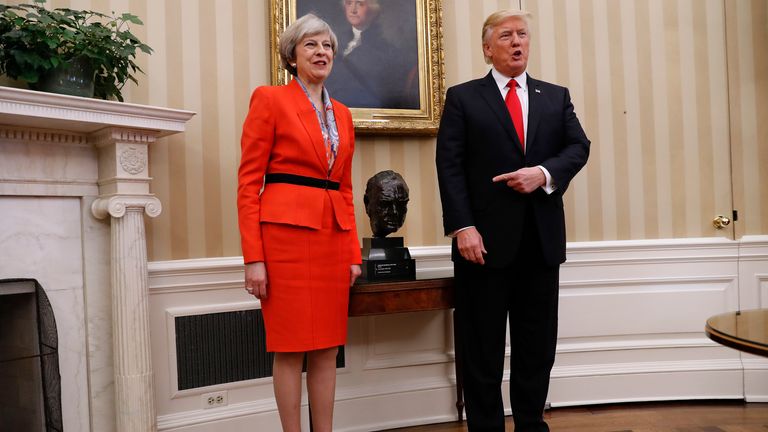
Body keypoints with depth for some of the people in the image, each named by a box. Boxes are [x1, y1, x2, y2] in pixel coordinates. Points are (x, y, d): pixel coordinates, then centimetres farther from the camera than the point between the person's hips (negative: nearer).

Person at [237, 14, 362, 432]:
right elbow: (248, 182, -6)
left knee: (328, 347, 10)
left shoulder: (343, 114, 16)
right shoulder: (269, 99, -2)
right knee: (290, 346, 2)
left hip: (333, 236, 6)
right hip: (286, 232, -6)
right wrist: (253, 257, -13)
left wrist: (353, 252, 11)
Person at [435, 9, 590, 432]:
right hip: (487, 238, -3)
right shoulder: (463, 98, 4)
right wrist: (462, 227, -15)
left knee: (538, 344, 12)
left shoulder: (556, 96, 16)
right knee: (482, 347, 5)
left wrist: (544, 173, -15)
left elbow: (578, 146, 5)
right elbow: (450, 166, -5)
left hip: (542, 239, 4)